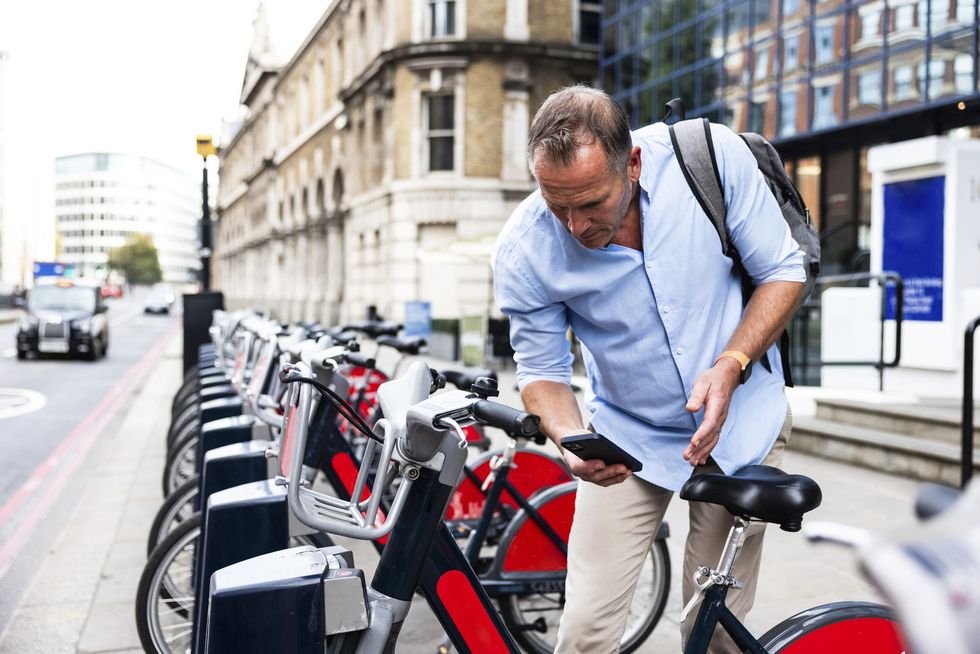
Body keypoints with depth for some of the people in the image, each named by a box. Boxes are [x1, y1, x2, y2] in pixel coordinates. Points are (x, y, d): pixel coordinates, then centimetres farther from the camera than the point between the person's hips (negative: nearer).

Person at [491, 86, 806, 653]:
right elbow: (542, 370, -6)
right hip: (628, 439, 0)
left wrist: (731, 364, -24)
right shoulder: (523, 251, -20)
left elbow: (784, 270, -9)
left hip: (741, 422, 1)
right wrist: (571, 440, -27)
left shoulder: (713, 154, -21)